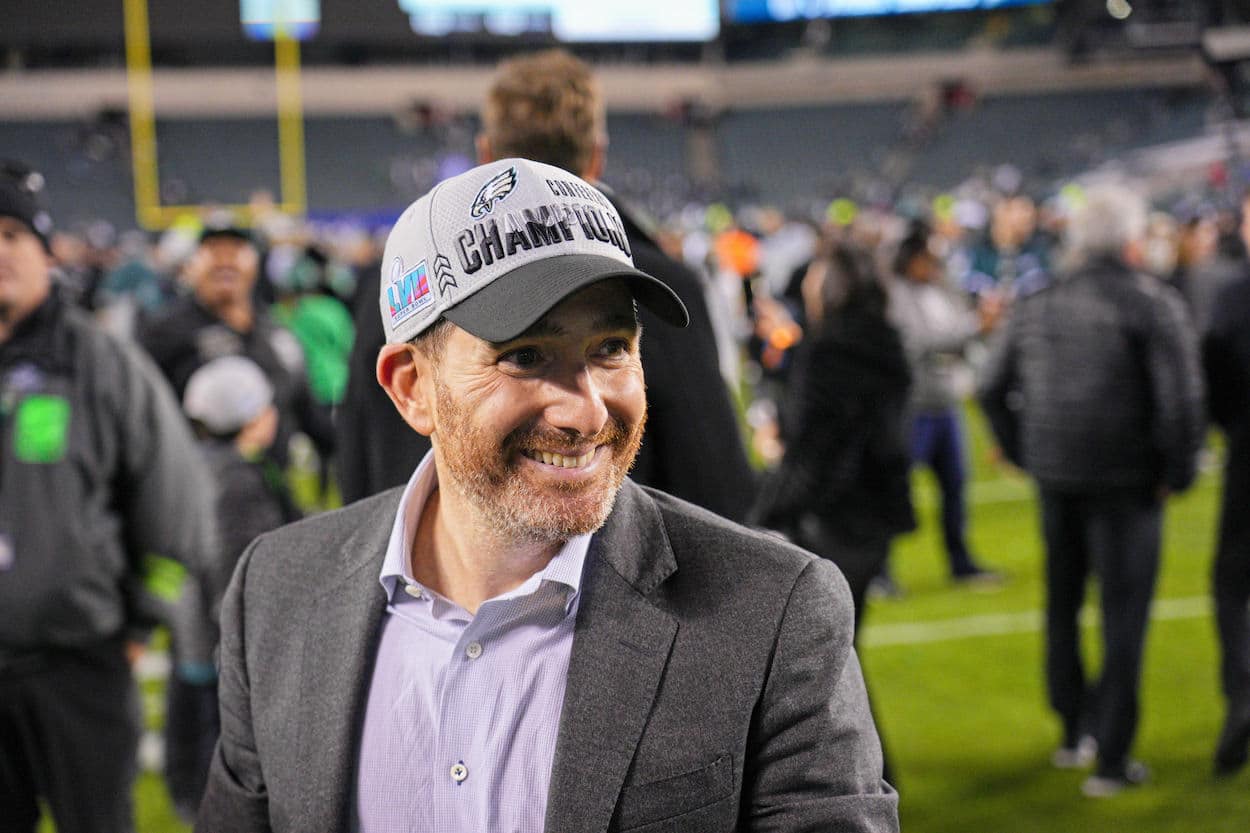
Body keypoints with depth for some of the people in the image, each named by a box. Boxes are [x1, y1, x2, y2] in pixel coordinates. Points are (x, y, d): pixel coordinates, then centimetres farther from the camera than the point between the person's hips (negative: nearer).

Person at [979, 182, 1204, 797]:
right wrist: (1177, 471, -6)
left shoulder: (1036, 305, 7)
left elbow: (993, 388, 11)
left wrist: (1024, 453, 18)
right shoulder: (1156, 304, -10)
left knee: (1063, 604, 19)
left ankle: (1073, 733, 31)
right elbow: (1181, 396, -18)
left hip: (1054, 476, 5)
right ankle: (1112, 759, 3)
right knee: (1123, 616, 2)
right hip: (1125, 480, -5)